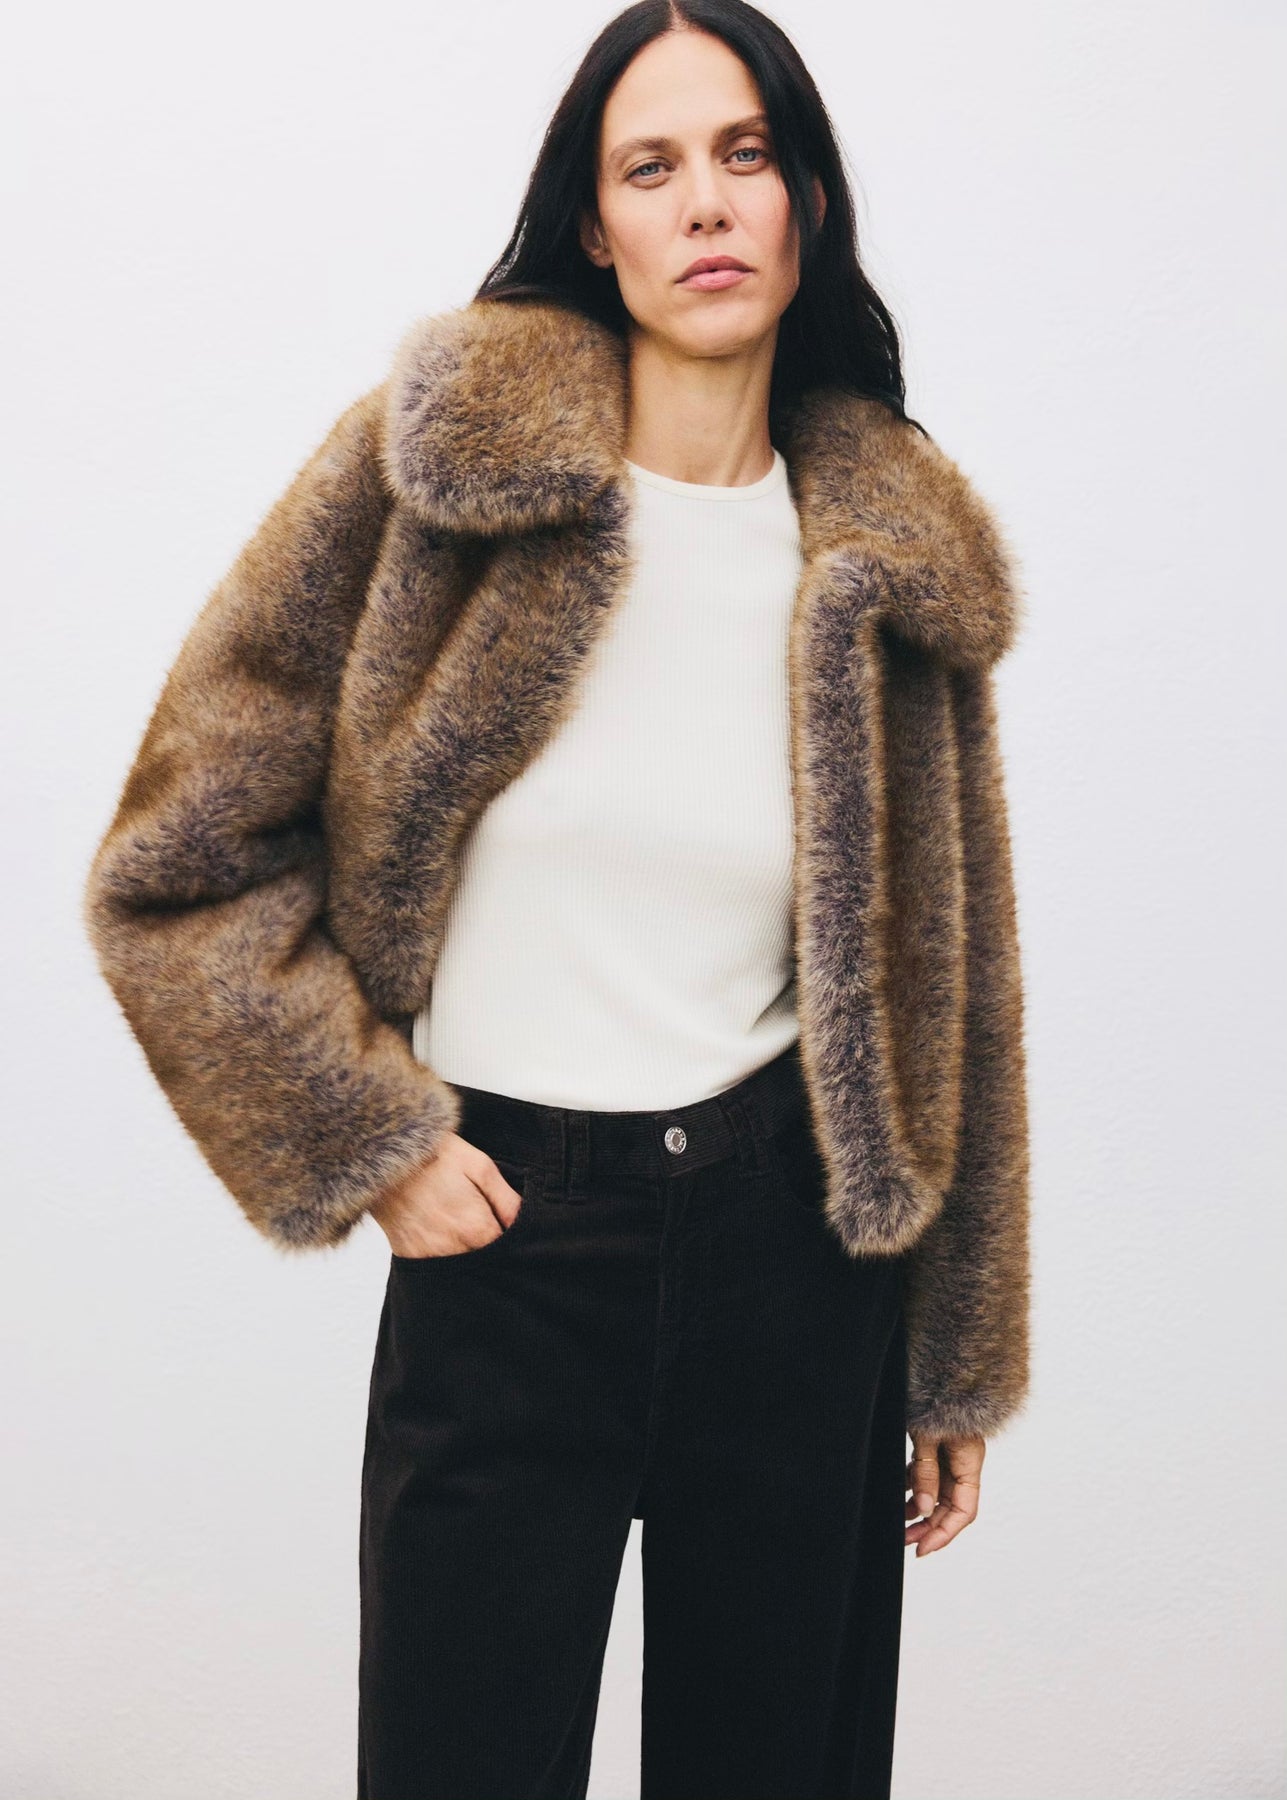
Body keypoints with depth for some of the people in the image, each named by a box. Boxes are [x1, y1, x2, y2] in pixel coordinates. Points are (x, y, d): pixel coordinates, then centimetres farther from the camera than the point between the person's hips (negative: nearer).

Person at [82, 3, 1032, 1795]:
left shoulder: (894, 553, 1)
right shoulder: (445, 459, -7)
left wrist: (957, 1367, 12)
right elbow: (178, 868, -4)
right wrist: (368, 1149, -7)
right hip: (503, 1246, -2)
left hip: (796, 1252, 2)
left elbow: (942, 984, 8)